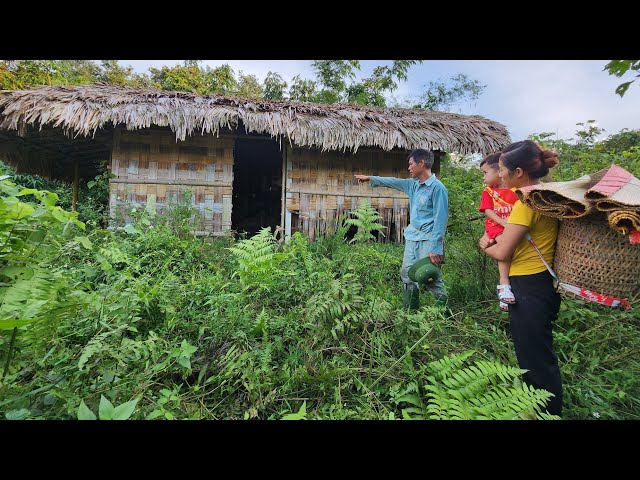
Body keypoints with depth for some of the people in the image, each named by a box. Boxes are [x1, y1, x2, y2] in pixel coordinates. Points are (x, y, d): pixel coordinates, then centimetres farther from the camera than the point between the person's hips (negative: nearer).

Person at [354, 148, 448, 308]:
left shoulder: (437, 188, -14)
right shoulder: (413, 184, 10)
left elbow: (440, 220, -17)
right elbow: (393, 182, 25)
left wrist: (435, 249, -21)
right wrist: (370, 178, 31)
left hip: (428, 241, -8)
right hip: (412, 238, 8)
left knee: (431, 278, -7)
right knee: (407, 274, 11)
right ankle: (409, 309, 23)